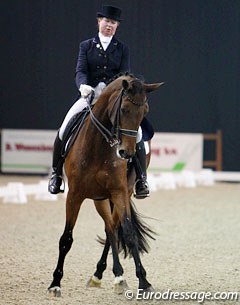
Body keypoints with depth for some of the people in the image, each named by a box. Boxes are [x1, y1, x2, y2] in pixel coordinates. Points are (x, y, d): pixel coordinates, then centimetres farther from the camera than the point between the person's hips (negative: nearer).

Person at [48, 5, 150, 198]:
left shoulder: (122, 49, 9)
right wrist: (83, 85, -26)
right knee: (64, 130, -21)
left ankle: (141, 179, -13)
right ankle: (56, 174, -3)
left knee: (136, 132, -24)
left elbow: (125, 75, -2)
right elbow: (80, 71, -2)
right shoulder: (86, 46, 10)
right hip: (89, 95, 0)